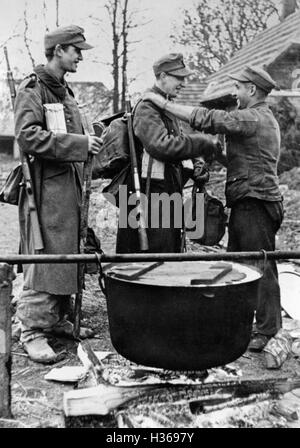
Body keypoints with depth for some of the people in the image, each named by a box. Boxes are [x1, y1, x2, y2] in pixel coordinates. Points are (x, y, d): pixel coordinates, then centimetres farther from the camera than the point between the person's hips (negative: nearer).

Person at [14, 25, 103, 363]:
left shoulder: (64, 90, 21)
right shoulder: (32, 88, -7)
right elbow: (27, 137, -19)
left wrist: (88, 141, 13)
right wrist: (79, 144, -21)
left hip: (69, 186, 9)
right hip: (45, 187, -9)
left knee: (68, 257, 12)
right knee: (44, 259, -8)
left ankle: (56, 319, 24)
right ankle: (32, 330, 2)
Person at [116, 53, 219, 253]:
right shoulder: (146, 107, -11)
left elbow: (178, 144, 23)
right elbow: (162, 145, -25)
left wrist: (197, 165, 2)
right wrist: (202, 144, -16)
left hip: (170, 195, 10)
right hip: (152, 195, -10)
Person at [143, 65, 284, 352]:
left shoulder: (254, 118, -13)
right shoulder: (259, 119, 21)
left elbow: (207, 119, -21)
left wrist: (164, 104, -15)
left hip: (255, 202, -11)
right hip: (245, 202, 11)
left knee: (261, 268, -5)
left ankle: (268, 331, 3)